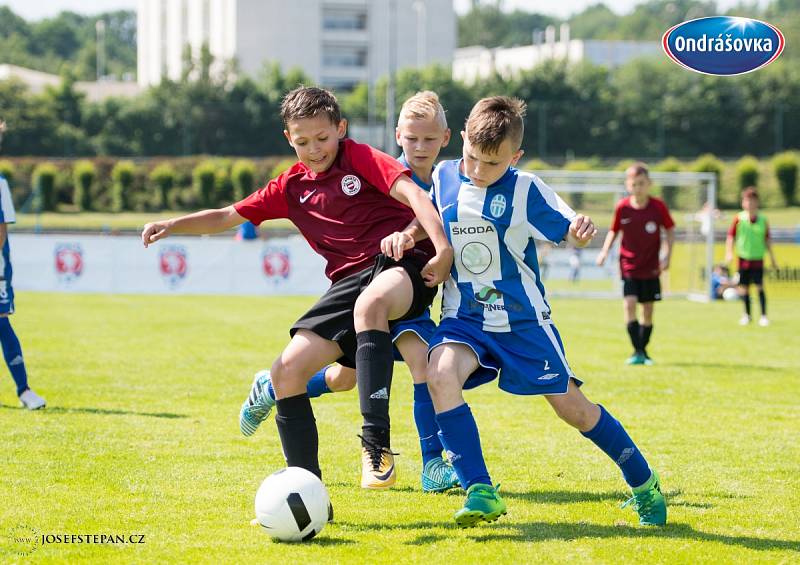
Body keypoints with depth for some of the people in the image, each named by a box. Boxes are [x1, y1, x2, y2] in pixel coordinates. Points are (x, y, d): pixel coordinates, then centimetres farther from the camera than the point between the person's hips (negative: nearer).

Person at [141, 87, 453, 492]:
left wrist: (442, 248, -29)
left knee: (370, 302, -42)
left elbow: (412, 194, -15)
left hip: (402, 265, -6)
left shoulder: (360, 158, 0)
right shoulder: (292, 187, 16)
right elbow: (227, 216, 21)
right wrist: (173, 225, 6)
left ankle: (376, 440, -45)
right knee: (286, 371, -8)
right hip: (349, 282, 6)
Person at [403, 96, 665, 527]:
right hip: (464, 318, 2)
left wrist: (581, 230, -34)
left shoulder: (524, 189, -11)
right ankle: (480, 493, -25)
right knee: (440, 374, -28)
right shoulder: (443, 179, -2)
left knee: (570, 405, 3)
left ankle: (643, 483, 25)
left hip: (522, 319, -2)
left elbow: (567, 229, -10)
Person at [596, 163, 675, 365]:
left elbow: (670, 230, 4)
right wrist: (605, 251, -6)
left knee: (648, 309, 7)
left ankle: (644, 351, 22)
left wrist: (667, 256, -6)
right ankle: (637, 351, -14)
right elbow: (614, 231, 8)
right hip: (629, 265, -1)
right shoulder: (622, 208, -6)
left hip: (651, 267, 1)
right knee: (629, 303, -17)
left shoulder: (658, 206, -8)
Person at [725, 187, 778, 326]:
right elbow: (731, 236, 0)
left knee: (759, 287, -8)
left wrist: (772, 258, 10)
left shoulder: (763, 220, -1)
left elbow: (767, 240, 7)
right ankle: (747, 315, 22)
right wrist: (729, 253, -11)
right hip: (743, 259, 0)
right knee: (744, 288, 6)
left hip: (757, 259, 0)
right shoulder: (739, 219, -5)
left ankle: (763, 316, -4)